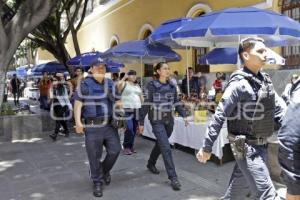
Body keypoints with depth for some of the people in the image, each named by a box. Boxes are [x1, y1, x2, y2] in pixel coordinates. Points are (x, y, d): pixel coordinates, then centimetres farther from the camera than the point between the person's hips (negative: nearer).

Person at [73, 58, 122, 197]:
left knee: (115, 150, 7)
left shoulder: (110, 84, 11)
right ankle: (97, 182, 21)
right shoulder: (85, 85, -5)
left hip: (109, 124, 5)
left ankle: (105, 170, 35)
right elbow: (78, 105, -8)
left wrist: (118, 104, 3)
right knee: (95, 156, 3)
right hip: (93, 126, -5)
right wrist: (78, 122, -17)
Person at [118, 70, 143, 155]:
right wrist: (124, 78, -16)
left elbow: (141, 97, 20)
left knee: (134, 129, 7)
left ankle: (131, 146, 20)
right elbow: (118, 85, -23)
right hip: (127, 109, -6)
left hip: (137, 109, 6)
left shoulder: (137, 86, 17)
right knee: (129, 128, -12)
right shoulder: (124, 84, 0)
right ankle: (126, 147, 2)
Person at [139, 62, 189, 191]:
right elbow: (146, 105, -9)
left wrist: (184, 115, 4)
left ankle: (151, 164, 44)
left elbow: (176, 103, 13)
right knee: (166, 148, -10)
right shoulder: (152, 86, -10)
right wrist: (141, 122, -9)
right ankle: (173, 177, -4)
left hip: (169, 120, 6)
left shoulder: (172, 86, 6)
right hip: (157, 121, -6)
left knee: (160, 144, 20)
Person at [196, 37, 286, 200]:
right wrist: (207, 147, -16)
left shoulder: (265, 80, 7)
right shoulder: (239, 84, -18)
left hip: (260, 145, 8)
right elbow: (219, 116, -18)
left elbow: (280, 109, 11)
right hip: (246, 147, -8)